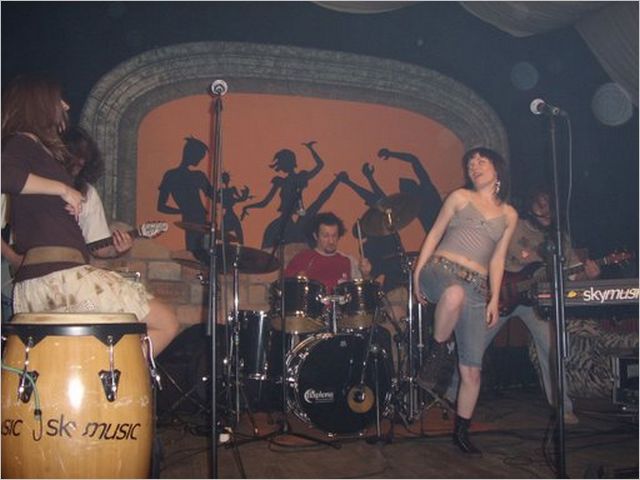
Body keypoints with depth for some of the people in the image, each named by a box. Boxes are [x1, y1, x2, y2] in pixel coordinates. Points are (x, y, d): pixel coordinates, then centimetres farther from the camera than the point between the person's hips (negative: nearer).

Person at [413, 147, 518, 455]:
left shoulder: (509, 215, 16)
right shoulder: (460, 197, 11)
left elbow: (497, 259, 17)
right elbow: (434, 235, 10)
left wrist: (494, 298, 7)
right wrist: (417, 273, 0)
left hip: (475, 288, 3)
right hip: (441, 270, -2)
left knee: (472, 369, -1)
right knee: (455, 293, -43)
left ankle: (461, 432, 17)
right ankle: (437, 352, -18)